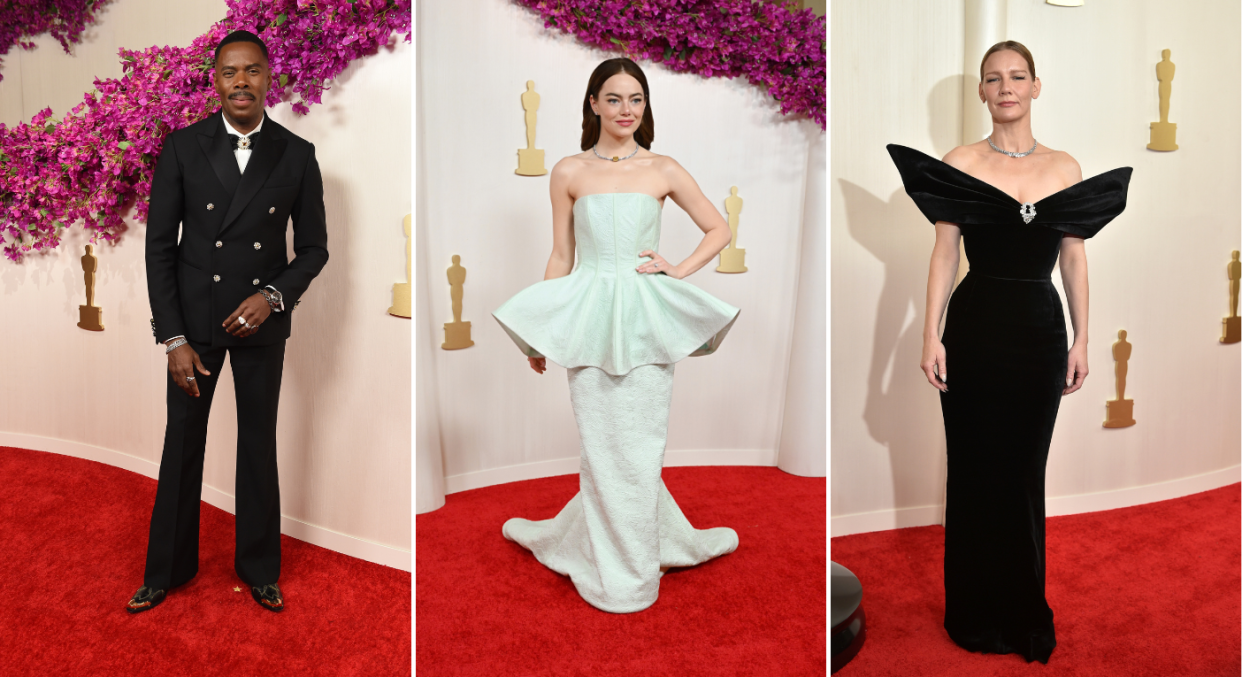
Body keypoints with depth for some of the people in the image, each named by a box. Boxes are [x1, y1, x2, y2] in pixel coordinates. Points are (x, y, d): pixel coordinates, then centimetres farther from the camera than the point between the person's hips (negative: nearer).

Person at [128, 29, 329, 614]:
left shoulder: (296, 155, -3)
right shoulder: (182, 147, -5)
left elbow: (313, 247, 3)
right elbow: (159, 245, -4)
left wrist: (274, 296, -15)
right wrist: (173, 338, -8)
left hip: (262, 321, 1)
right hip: (193, 318, 0)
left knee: (259, 444, 11)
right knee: (182, 442, 9)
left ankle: (259, 567, 28)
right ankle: (167, 569, 28)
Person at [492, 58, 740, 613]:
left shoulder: (663, 170, 5)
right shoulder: (569, 172, 5)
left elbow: (718, 230, 13)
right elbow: (561, 257, 9)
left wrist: (679, 270, -2)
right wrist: (540, 336, 8)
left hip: (645, 317, 0)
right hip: (588, 316, 0)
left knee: (639, 444, 3)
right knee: (602, 444, 4)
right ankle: (618, 573, 21)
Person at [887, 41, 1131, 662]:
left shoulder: (1065, 169, 6)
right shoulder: (959, 165, -1)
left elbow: (1074, 261, 8)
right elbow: (944, 254, -3)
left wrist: (1080, 341, 5)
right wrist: (932, 336, -9)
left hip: (1041, 332, 2)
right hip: (976, 328, -2)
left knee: (1025, 474, 10)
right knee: (975, 473, 6)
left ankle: (1025, 614, 28)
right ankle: (978, 616, 23)